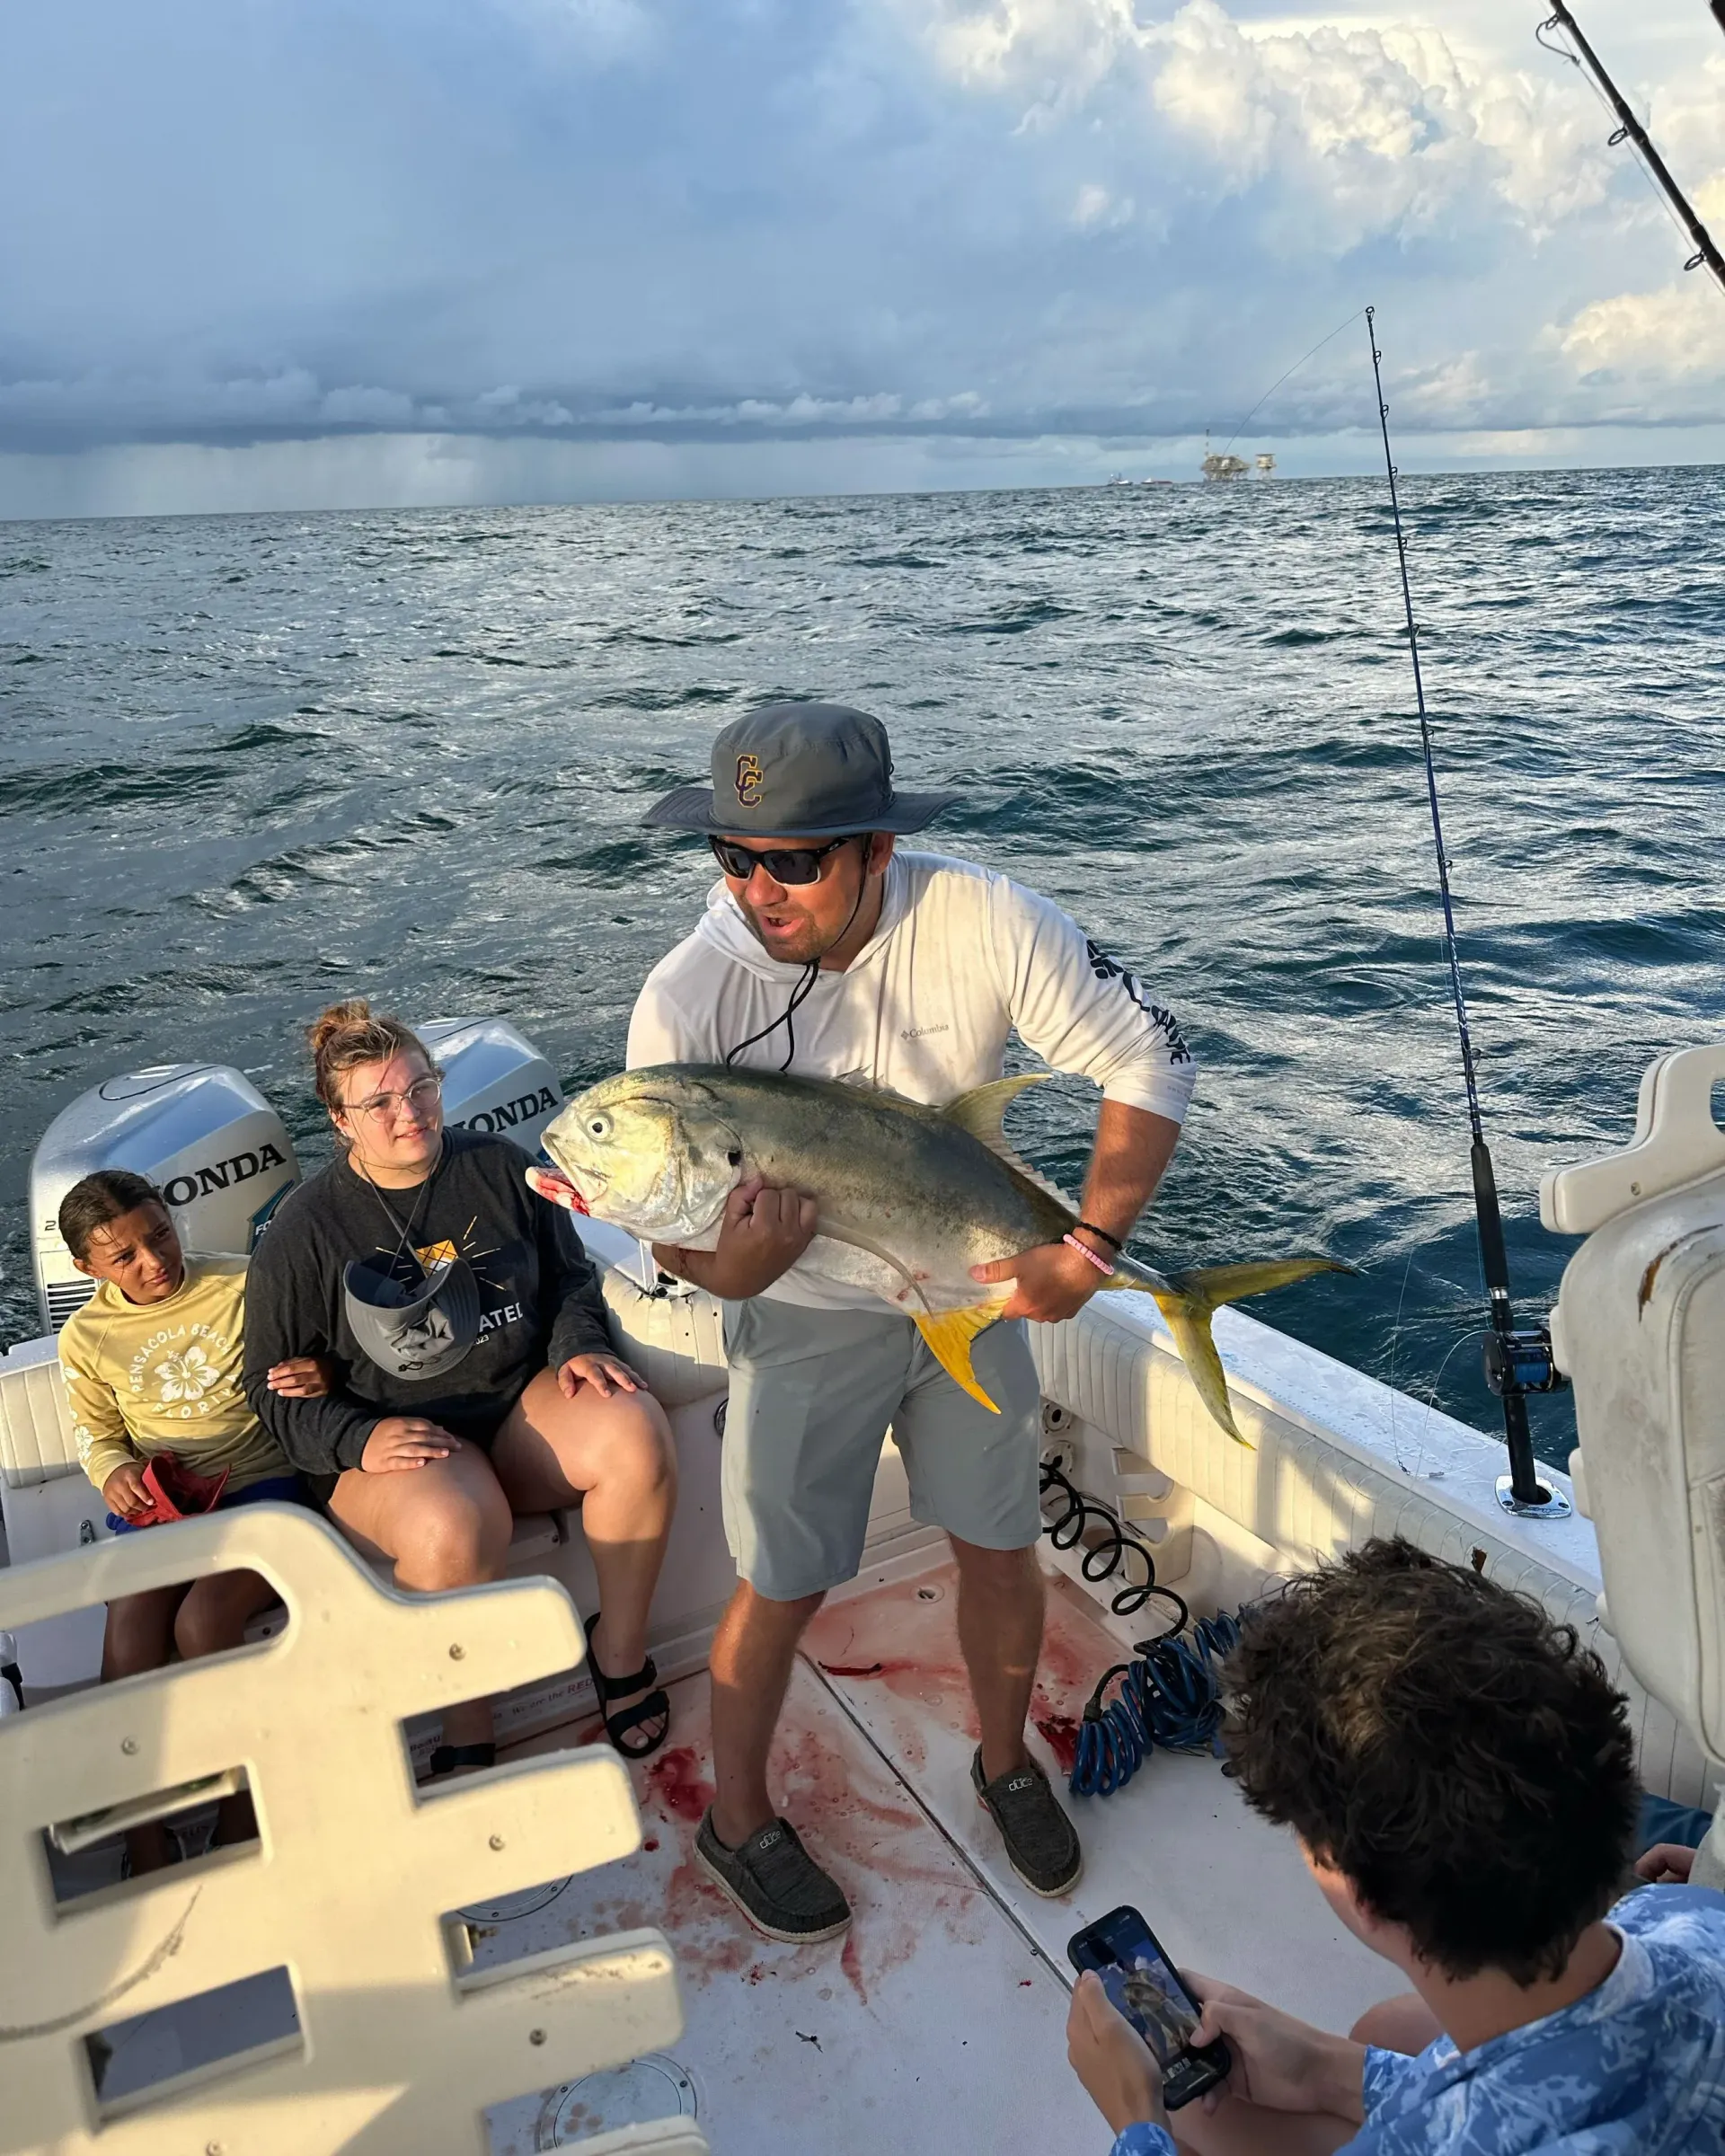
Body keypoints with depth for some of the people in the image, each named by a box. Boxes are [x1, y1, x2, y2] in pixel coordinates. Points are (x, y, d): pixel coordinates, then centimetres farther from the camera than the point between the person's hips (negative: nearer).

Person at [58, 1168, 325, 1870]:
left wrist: (319, 1378, -22)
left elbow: (309, 1358, 4)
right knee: (129, 1629, -25)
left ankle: (240, 1819, -8)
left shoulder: (245, 1285, -4)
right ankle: (144, 1846, -14)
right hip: (157, 1498, 3)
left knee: (202, 1621, -28)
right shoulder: (87, 1336, 6)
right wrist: (113, 1470, -7)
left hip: (257, 1482, -3)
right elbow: (94, 1430, 17)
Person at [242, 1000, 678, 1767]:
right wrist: (357, 1440, -17)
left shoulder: (498, 1166, 5)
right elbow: (274, 1383, 1)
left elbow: (570, 1275, 16)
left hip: (521, 1401, 3)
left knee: (635, 1431, -28)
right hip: (398, 1439, -3)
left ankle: (619, 1650, -6)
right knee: (454, 1530, -37)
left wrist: (578, 1346, -5)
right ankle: (467, 1729, -10)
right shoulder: (306, 1226, -3)